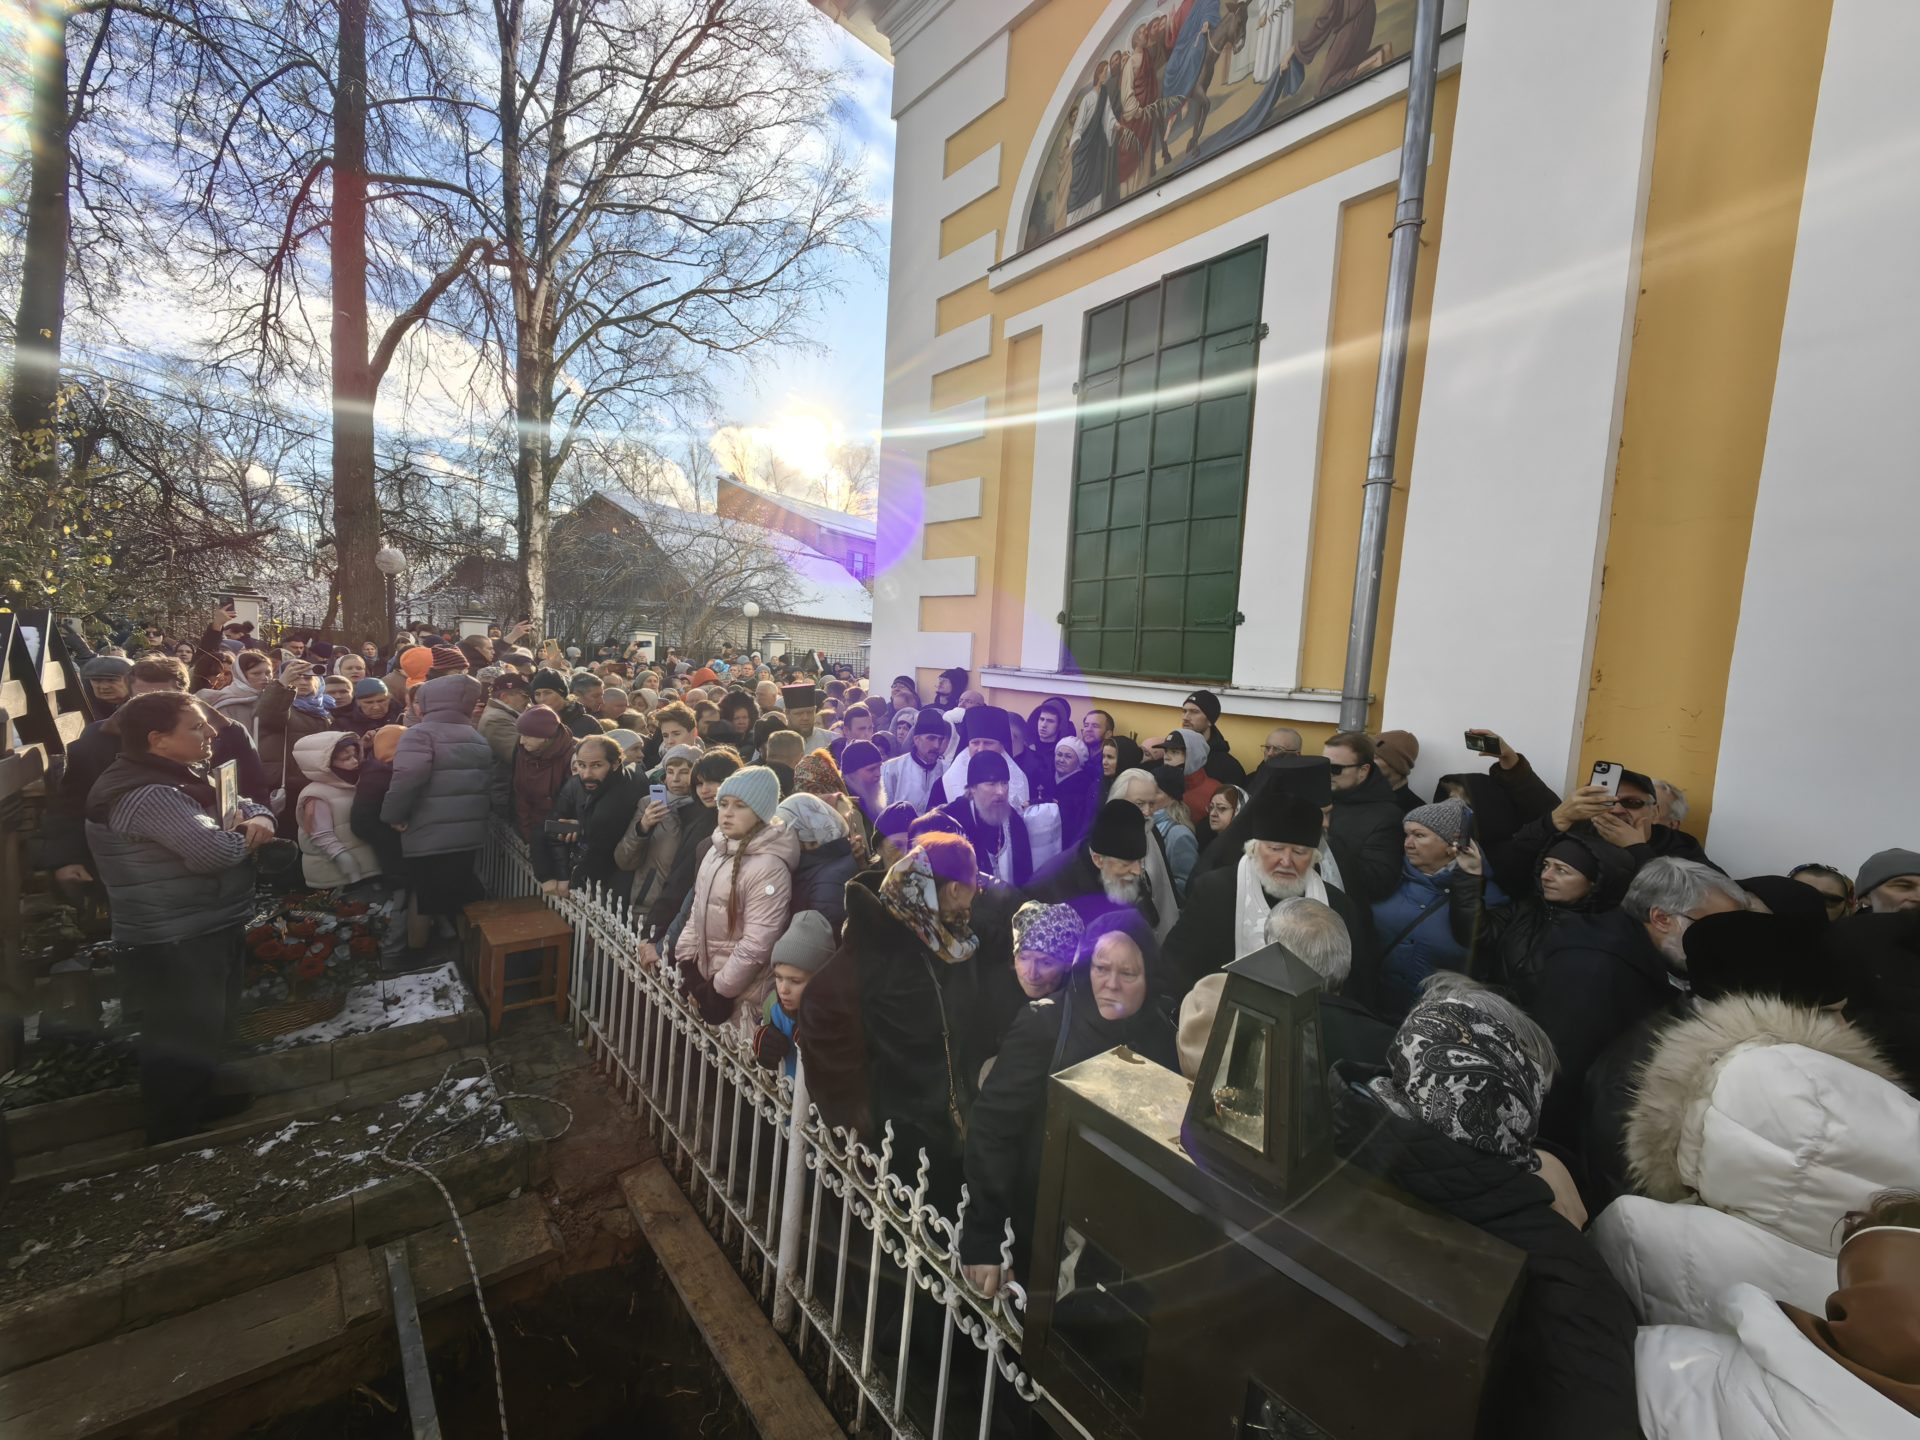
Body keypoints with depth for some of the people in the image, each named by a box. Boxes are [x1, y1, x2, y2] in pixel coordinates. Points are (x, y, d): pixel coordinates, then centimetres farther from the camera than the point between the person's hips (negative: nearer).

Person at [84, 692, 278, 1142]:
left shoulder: (179, 780, 9)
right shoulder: (148, 795, -24)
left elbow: (245, 803, 15)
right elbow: (217, 852, -35)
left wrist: (260, 818, -9)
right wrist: (246, 834, -12)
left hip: (203, 933, 10)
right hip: (174, 946, -10)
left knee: (204, 1031, 26)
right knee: (180, 1044, 5)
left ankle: (199, 1106, 44)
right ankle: (175, 1136, 21)